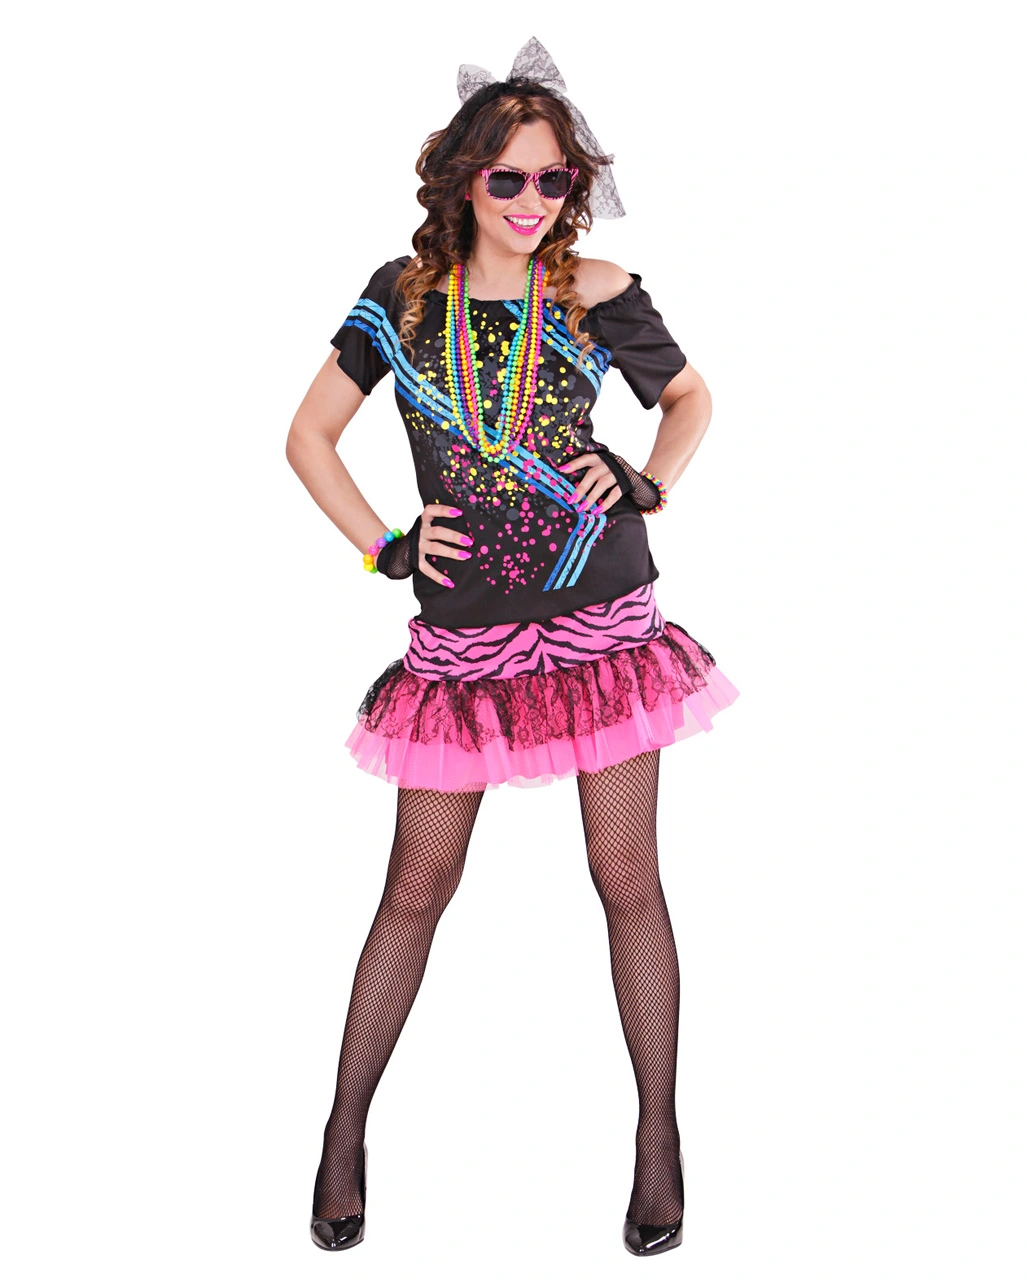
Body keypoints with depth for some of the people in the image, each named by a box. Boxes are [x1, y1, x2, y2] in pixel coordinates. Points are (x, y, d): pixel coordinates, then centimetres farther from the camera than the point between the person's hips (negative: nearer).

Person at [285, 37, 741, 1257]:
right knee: (417, 887, 6)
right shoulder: (404, 295, 1)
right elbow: (309, 435, 9)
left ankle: (659, 1132, 18)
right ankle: (346, 1130, 21)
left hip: (601, 618, 0)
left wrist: (649, 483, -1)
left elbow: (689, 394, 16)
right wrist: (383, 546, -1)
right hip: (463, 634, 1)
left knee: (625, 875, 4)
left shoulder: (594, 291, -1)